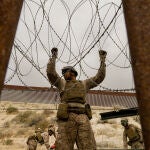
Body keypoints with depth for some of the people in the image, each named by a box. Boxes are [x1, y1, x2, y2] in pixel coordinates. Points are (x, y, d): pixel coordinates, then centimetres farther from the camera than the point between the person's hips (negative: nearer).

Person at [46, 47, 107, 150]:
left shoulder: (83, 83, 30)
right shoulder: (62, 83, 26)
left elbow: (100, 77, 25)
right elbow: (50, 72, 12)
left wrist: (102, 60, 25)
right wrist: (54, 56, 17)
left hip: (83, 119, 2)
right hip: (67, 119, -1)